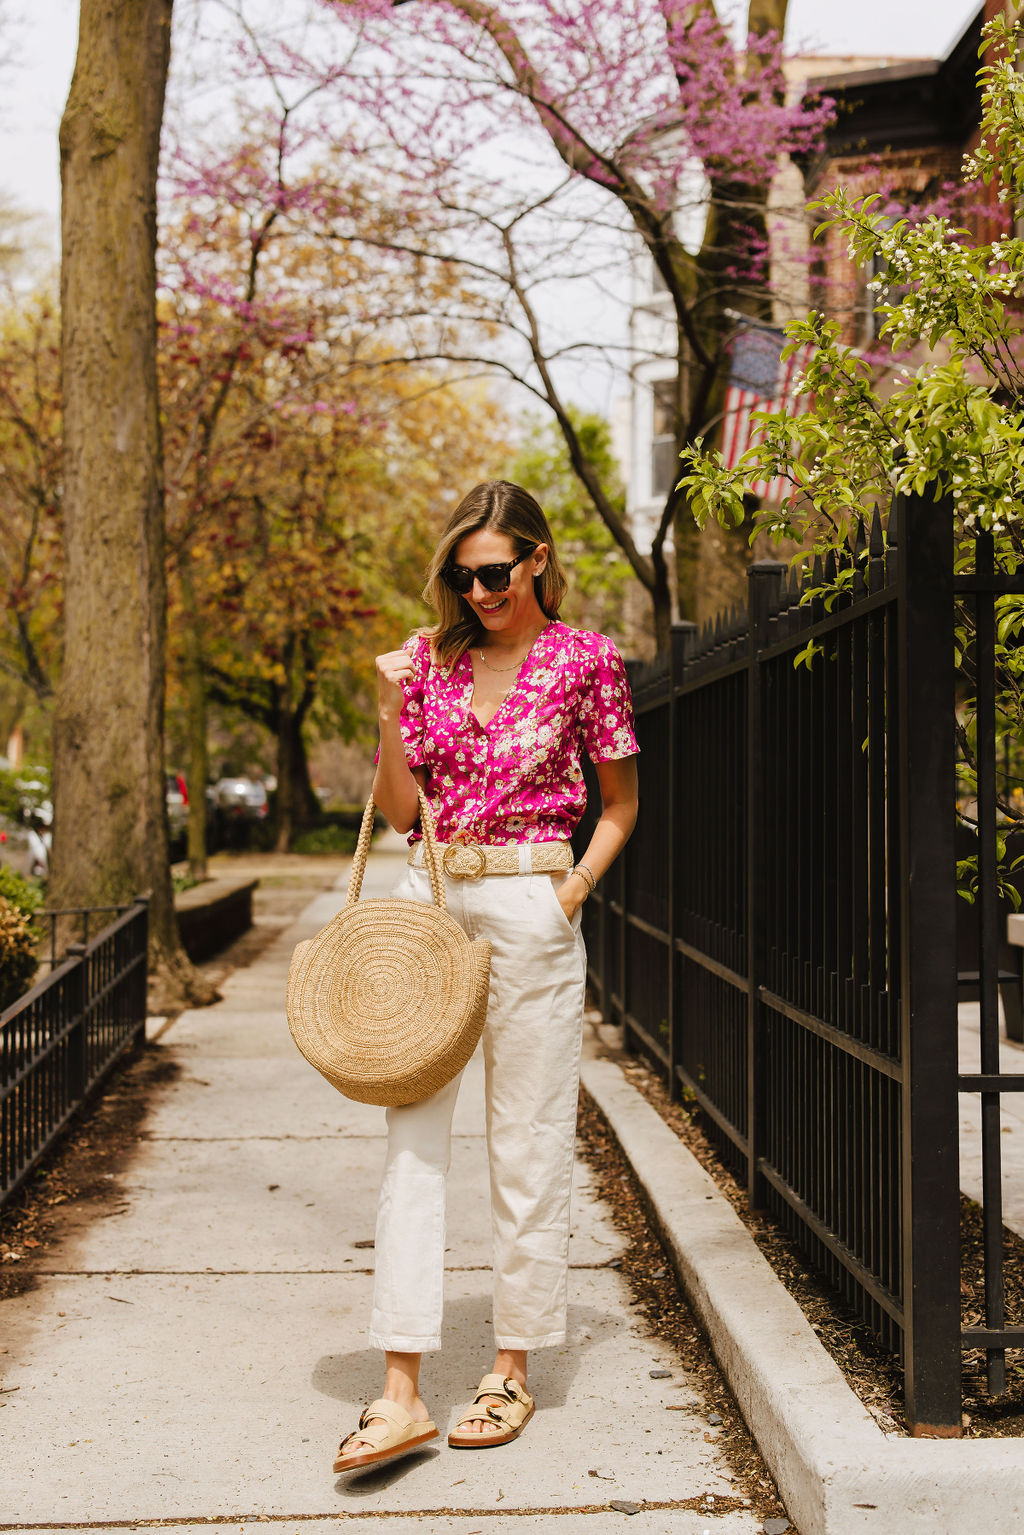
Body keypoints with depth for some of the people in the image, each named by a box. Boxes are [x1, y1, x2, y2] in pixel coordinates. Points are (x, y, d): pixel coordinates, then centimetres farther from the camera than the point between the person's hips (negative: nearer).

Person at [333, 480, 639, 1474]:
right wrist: (393, 708, -5)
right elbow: (399, 809, 8)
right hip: (428, 900, 3)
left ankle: (513, 1372, 18)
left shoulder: (585, 661, 0)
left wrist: (575, 887, -4)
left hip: (528, 911, -3)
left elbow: (620, 804, 8)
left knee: (529, 1146, 4)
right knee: (411, 1137, -1)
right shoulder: (432, 656, 8)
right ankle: (400, 1391, 2)